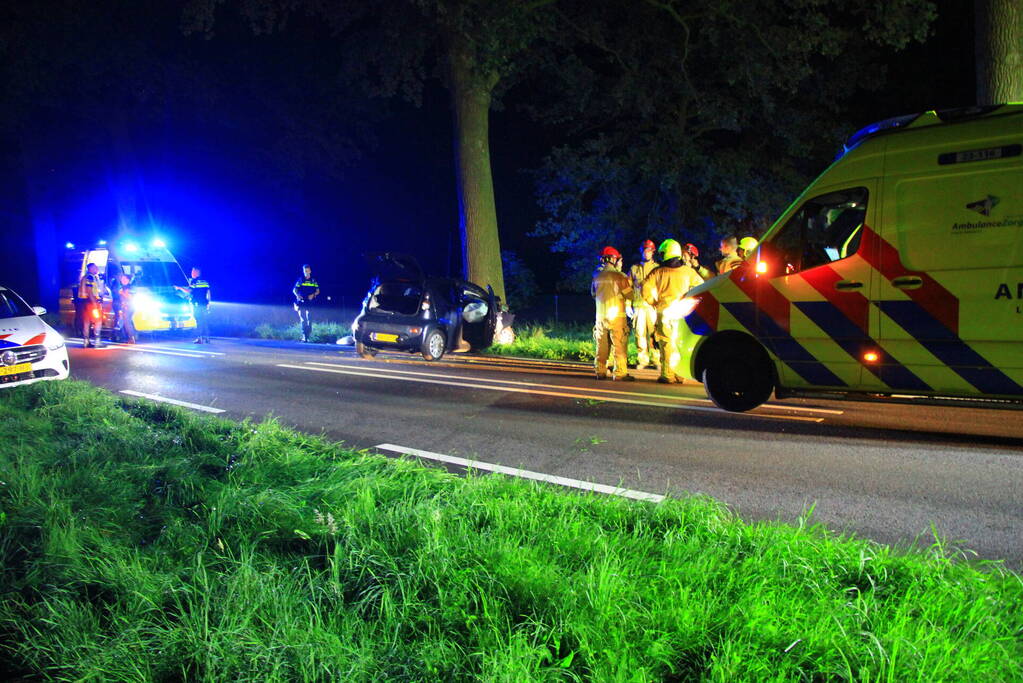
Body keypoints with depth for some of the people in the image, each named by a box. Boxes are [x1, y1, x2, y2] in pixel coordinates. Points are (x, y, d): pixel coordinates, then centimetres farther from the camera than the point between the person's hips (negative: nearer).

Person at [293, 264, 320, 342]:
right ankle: (304, 336, -4)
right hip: (301, 302, 0)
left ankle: (309, 336, 1)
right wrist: (297, 295, -12)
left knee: (309, 320, -4)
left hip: (310, 303, 0)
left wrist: (313, 295, -10)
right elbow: (294, 290, 9)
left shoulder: (313, 281, 8)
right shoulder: (300, 280, 7)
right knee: (303, 320, -3)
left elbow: (317, 291, 11)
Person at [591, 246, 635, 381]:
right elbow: (629, 294, -6)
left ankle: (600, 371, 14)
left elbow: (593, 294, 19)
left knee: (602, 346, 12)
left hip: (600, 315, 5)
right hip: (616, 315, -5)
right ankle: (620, 373, -2)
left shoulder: (597, 276, 6)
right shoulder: (619, 276, -12)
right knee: (619, 345, -1)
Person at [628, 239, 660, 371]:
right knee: (640, 333, -2)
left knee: (654, 334, -7)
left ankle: (656, 359, -2)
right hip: (638, 305, 2)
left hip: (653, 305, -2)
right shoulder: (634, 269, 17)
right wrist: (628, 305, 7)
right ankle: (642, 359, 5)